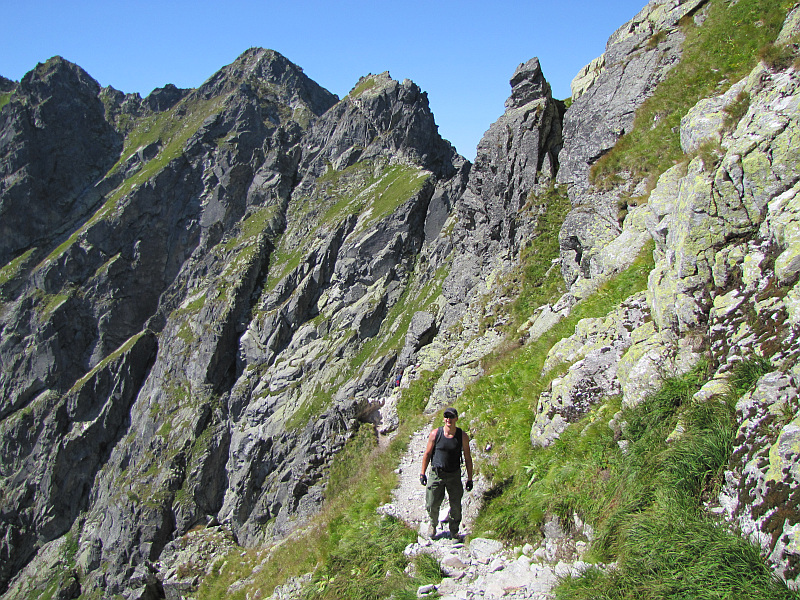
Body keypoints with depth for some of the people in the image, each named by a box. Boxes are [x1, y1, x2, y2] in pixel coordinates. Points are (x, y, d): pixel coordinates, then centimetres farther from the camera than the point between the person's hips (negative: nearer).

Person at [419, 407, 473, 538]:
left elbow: (467, 458, 3)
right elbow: (427, 454, 2)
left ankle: (454, 530, 28)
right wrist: (422, 473, 2)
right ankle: (433, 524, 35)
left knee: (456, 506, 4)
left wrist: (470, 478, 4)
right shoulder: (435, 434, -7)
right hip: (436, 474, 0)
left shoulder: (463, 436, -5)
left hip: (454, 475, 0)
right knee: (432, 505, 5)